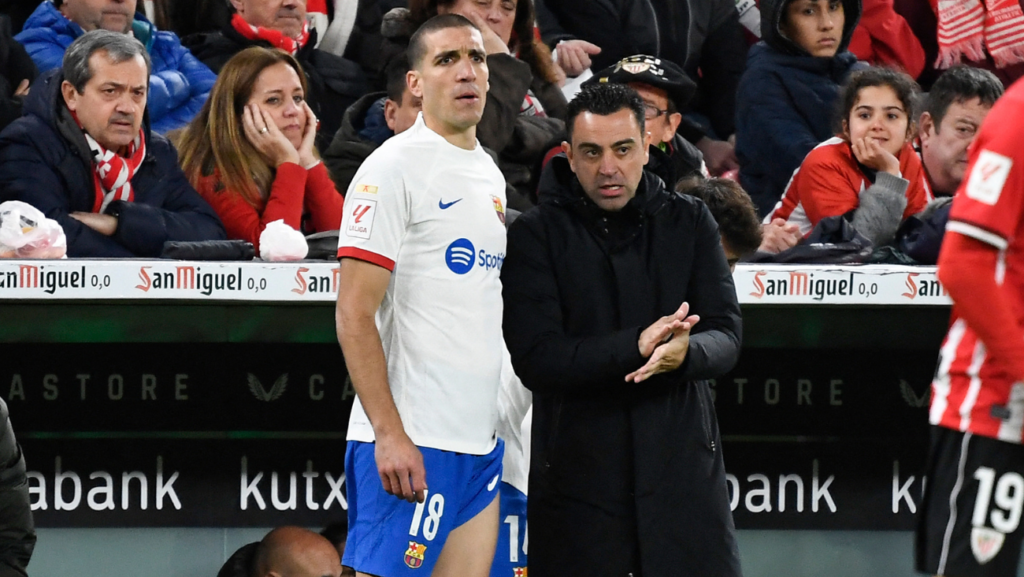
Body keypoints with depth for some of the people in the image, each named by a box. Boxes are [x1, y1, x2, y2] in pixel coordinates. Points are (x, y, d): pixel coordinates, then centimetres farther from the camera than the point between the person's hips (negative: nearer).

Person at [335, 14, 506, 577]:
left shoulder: (489, 173, 17)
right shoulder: (394, 168, -8)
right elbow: (354, 315, -13)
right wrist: (390, 435, -20)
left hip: (480, 441, 8)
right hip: (410, 445, -8)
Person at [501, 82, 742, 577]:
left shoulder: (689, 222, 6)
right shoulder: (534, 236, -2)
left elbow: (725, 338, -1)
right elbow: (536, 359, -13)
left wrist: (685, 352, -25)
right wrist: (636, 346, -25)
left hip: (683, 466, 2)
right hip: (575, 474, -2)